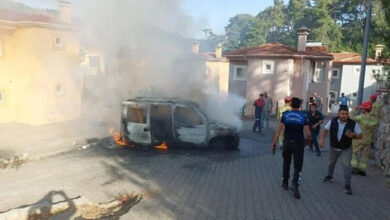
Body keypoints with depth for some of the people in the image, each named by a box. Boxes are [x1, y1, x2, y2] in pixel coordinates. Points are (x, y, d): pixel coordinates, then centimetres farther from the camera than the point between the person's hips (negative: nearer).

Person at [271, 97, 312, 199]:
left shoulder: (285, 115, -3)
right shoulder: (303, 116, -5)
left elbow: (279, 129, -10)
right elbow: (308, 134, -10)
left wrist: (273, 142, -8)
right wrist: (306, 142, 10)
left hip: (287, 142, 2)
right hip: (298, 143, -1)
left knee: (286, 163, 19)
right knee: (298, 166, 6)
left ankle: (285, 183, 29)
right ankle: (295, 184, -13)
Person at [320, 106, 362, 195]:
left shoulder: (353, 123, -17)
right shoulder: (332, 121, -14)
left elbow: (360, 135, -9)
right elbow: (325, 130, -6)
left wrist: (353, 135, -31)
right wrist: (322, 140, -20)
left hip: (346, 149, -3)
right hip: (334, 147, 3)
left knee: (347, 165, -17)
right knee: (331, 163, 21)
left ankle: (347, 185, -3)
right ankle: (330, 176, 50)